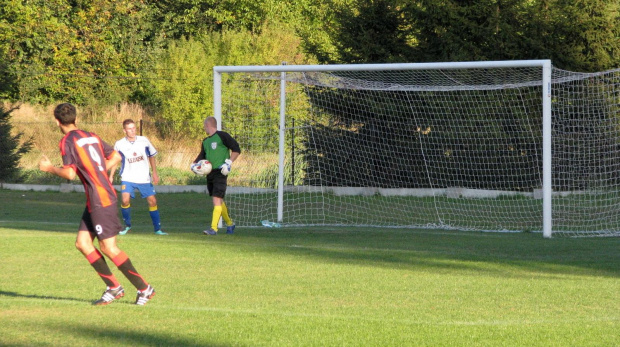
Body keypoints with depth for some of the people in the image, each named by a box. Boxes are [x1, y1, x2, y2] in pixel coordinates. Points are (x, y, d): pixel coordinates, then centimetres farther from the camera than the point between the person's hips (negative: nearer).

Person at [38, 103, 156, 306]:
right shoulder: (91, 136, 14)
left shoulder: (67, 141, -10)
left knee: (108, 248, -4)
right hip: (94, 201, 9)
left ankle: (144, 288, -1)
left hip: (100, 200, -9)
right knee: (82, 243, 10)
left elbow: (70, 174, -18)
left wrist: (49, 168, -2)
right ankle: (113, 287, 9)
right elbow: (116, 157, 18)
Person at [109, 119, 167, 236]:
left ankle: (157, 229, 11)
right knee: (125, 200, -20)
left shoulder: (144, 141, -2)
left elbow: (151, 156, 10)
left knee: (152, 201, -2)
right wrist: (111, 176, 3)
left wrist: (155, 173, 5)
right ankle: (127, 226, 2)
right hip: (128, 179, -2)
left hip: (144, 178, 2)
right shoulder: (119, 144, -5)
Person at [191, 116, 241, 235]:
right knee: (218, 201, 13)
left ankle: (213, 228, -18)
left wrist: (229, 162, -16)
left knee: (217, 199, -14)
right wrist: (194, 164, 6)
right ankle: (230, 224, 29)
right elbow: (202, 155, 25)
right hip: (210, 173, 8)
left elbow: (236, 149, -7)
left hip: (220, 172, -8)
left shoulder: (222, 136, -6)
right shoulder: (205, 141, 17)